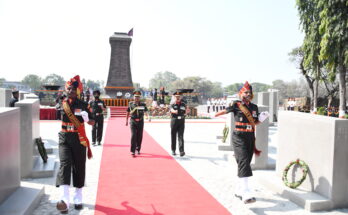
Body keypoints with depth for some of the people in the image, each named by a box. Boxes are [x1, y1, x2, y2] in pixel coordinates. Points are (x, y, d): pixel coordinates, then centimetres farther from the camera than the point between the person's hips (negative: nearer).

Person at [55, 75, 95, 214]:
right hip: (64, 138, 1)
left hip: (79, 139, -1)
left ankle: (78, 198, 23)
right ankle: (64, 200, -24)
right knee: (65, 164, -15)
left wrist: (87, 118, -20)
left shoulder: (83, 105, -2)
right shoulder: (63, 103, 4)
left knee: (79, 167, 7)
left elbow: (92, 123, -2)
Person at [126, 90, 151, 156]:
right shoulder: (130, 104, 2)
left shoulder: (143, 104, 2)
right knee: (133, 136, -12)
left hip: (140, 122, 2)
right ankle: (133, 151, -7)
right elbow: (128, 113, 12)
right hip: (133, 122, -2)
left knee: (140, 136, 9)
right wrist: (126, 120, 12)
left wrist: (148, 117, -24)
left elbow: (146, 112, -4)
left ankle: (138, 149, 28)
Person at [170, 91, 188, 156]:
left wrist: (183, 114, -5)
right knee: (173, 136, 6)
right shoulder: (172, 105, 1)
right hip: (174, 121, 0)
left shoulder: (183, 104, 9)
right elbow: (172, 110, -21)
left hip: (181, 122, 0)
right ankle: (173, 150, 20)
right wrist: (175, 112, -45)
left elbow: (186, 111, 19)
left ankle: (182, 151, -15)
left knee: (181, 136, -8)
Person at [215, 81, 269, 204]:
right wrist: (215, 115, 23)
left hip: (250, 137, 6)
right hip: (239, 137, -6)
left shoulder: (254, 107, 10)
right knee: (243, 162, -19)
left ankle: (239, 191, 26)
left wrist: (261, 119, -2)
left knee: (245, 164, 12)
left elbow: (255, 123, 17)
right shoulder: (236, 105, -5)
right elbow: (225, 111, 10)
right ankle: (246, 194, -24)